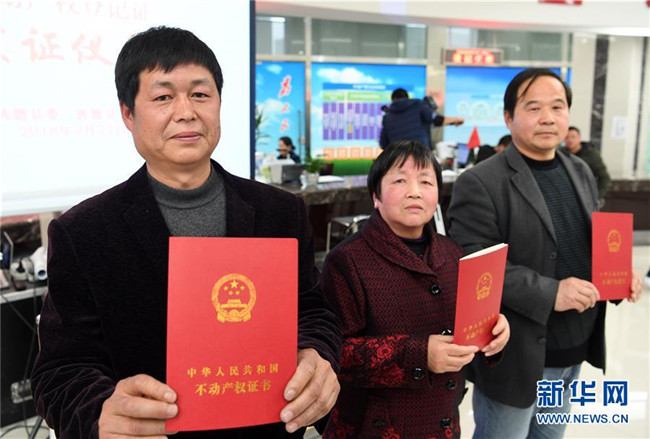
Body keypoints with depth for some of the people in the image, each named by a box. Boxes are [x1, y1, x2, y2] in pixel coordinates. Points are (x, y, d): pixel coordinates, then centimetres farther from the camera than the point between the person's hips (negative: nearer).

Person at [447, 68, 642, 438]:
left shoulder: (581, 173, 8)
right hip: (516, 354, -7)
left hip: (573, 352, 7)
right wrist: (549, 293, -27)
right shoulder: (480, 183, -16)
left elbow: (593, 242, 18)